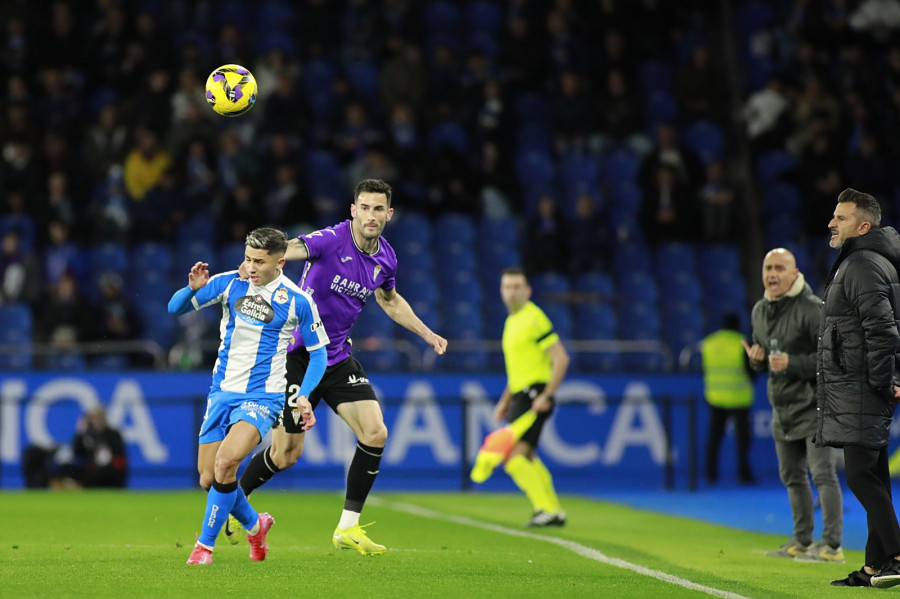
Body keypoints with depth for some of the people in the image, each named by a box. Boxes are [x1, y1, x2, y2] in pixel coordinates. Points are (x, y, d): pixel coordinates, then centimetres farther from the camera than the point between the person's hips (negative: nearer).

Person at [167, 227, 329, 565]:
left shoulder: (298, 301, -7)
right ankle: (255, 525, 35)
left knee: (225, 461, -27)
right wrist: (192, 288, -21)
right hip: (222, 392, 4)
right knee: (209, 479, 6)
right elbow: (176, 309, 0)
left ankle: (205, 544, -12)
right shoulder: (230, 283, -1)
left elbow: (318, 352, 3)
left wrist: (303, 395, -10)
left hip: (261, 397, -4)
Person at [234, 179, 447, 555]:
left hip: (338, 357, 6)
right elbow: (288, 250, -39)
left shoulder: (385, 258, 2)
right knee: (285, 454, -1)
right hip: (297, 354, -6)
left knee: (375, 433, -11)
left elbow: (390, 300, 25)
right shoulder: (332, 240, -20)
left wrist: (428, 334, 26)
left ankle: (348, 528, 1)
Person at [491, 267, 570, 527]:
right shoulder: (512, 321, 18)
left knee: (513, 456, -18)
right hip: (521, 395, 10)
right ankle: (554, 512, 24)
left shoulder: (534, 318, -11)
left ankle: (547, 508, -19)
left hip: (534, 395, -10)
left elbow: (561, 359, -16)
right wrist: (504, 402, 24)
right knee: (527, 458, 17)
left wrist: (546, 396, -21)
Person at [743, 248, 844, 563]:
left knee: (823, 474, -13)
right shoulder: (760, 311, 10)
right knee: (792, 476, 15)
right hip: (782, 408, 8)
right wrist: (757, 358, -2)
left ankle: (832, 545, -15)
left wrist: (793, 363, -24)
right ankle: (802, 541, 26)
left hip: (814, 404, -8)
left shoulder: (812, 309, -15)